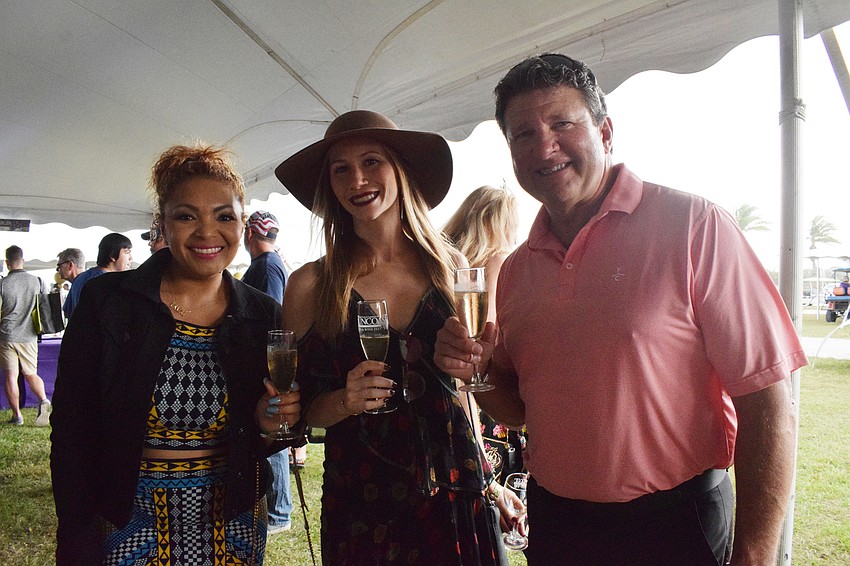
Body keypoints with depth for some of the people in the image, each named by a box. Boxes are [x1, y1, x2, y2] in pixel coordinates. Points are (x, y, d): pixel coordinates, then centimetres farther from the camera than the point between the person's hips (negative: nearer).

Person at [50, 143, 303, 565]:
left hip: (233, 525, 2)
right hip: (127, 523, -1)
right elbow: (72, 431, -8)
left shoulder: (264, 316, -5)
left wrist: (270, 425, -17)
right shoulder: (105, 302, -11)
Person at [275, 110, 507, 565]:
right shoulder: (310, 285, -6)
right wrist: (345, 401, -16)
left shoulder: (451, 267, -1)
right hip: (361, 506, -1)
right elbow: (299, 408, 1)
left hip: (459, 493, 2)